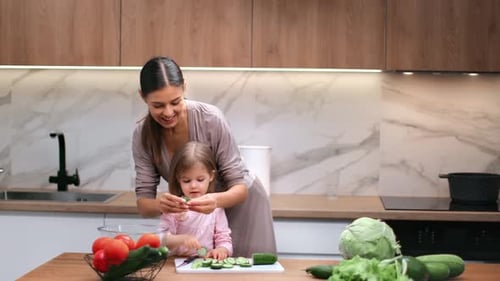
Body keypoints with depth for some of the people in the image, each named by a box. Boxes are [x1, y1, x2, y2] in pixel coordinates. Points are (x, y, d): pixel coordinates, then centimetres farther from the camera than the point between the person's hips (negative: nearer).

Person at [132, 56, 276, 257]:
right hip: (198, 212, 3)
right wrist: (159, 204, -42)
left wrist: (216, 200, -46)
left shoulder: (211, 119, -29)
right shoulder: (143, 135, -19)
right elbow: (143, 204, -19)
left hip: (241, 204, -2)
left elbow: (240, 187, -25)